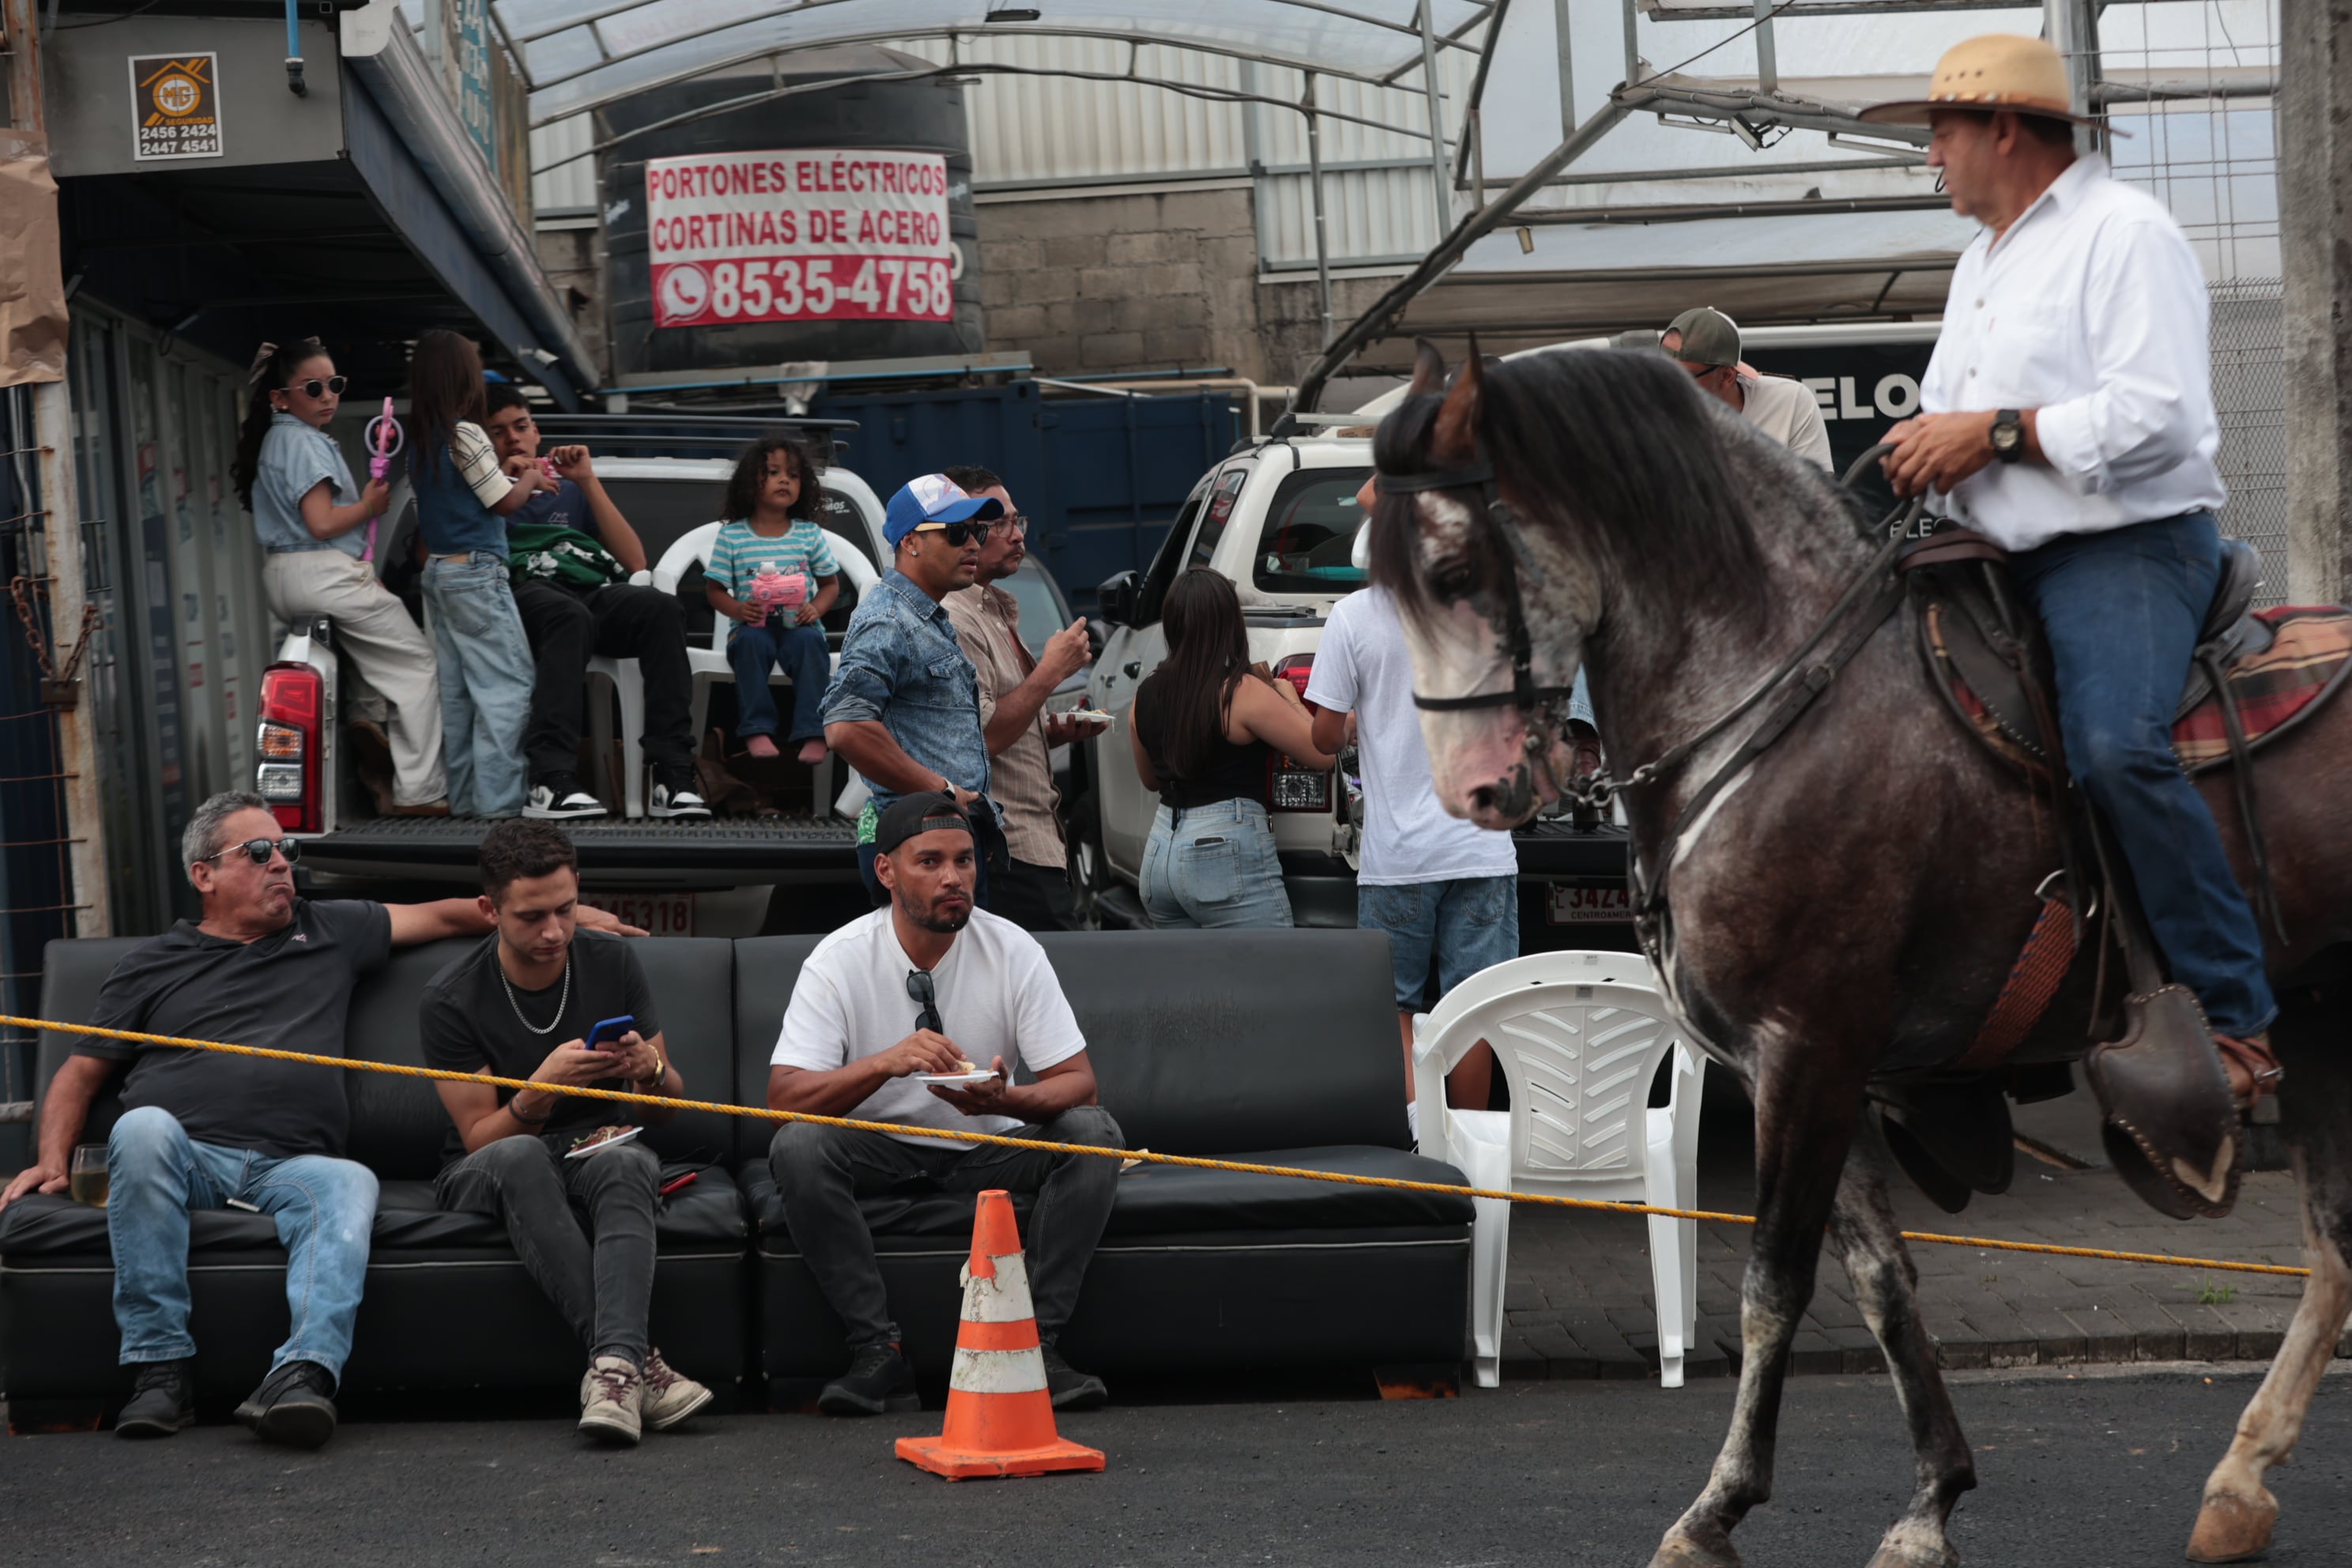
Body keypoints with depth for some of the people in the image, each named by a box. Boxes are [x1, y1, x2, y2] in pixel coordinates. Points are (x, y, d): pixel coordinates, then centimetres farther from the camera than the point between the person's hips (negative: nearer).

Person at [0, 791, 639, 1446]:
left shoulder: (329, 931, 28)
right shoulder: (154, 963, 23)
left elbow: (442, 916, 33)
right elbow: (82, 1073, 22)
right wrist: (52, 1160, 4)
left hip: (291, 1165, 1)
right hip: (181, 1160, -1)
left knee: (349, 1184, -33)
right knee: (143, 1127, -36)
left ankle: (304, 1372, -54)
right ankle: (162, 1364, -34)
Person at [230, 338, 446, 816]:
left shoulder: (276, 440, 19)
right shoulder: (305, 443, -12)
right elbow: (322, 523, -19)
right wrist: (371, 506, -3)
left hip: (283, 576, 10)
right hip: (326, 574, -10)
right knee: (418, 664, -5)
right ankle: (419, 791, -10)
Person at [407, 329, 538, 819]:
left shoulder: (420, 443, 11)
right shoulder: (466, 435, -14)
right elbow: (504, 502, -10)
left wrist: (516, 481, 18)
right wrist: (531, 480, 9)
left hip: (438, 572, 9)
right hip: (476, 572, -9)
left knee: (457, 689, 11)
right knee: (508, 686, -7)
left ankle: (464, 797, 12)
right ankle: (499, 801, -11)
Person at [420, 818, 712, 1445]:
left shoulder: (612, 963, 0)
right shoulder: (452, 1001, -10)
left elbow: (665, 1111, 7)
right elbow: (481, 1140, -10)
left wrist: (651, 1070, -17)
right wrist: (542, 1089, -29)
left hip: (595, 1155, 2)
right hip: (488, 1176, -2)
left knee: (624, 1161, -35)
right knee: (519, 1157, -38)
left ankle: (612, 1369, -54)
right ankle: (635, 1358, -46)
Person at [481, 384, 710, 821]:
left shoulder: (570, 488, 32)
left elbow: (634, 562, 18)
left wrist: (588, 481, 13)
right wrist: (516, 488, 5)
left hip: (596, 593, 3)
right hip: (524, 593, -3)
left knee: (660, 607, -32)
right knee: (569, 616, -40)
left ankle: (673, 777, -38)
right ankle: (551, 783, -51)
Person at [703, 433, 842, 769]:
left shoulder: (810, 534, 9)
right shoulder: (732, 537, 6)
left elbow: (831, 583, 14)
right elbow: (715, 589, 7)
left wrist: (816, 609, -8)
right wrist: (737, 610, -14)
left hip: (798, 625, 1)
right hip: (754, 624, -1)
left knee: (810, 641, -34)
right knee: (751, 641, -35)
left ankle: (813, 733, -38)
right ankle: (756, 731, -36)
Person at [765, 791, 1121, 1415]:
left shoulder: (1014, 951, -10)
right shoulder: (840, 959, -14)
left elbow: (1077, 1081, -13)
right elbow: (784, 1095, -23)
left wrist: (1005, 1099, -36)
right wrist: (887, 1063, -41)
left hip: (989, 1148, 1)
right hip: (879, 1148, -1)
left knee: (1095, 1134, -25)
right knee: (798, 1146, -32)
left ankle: (1034, 1344, -23)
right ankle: (878, 1352, -26)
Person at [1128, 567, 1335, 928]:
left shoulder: (1146, 696, 8)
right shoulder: (1241, 692, -12)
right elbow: (1322, 754, -9)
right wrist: (1291, 700, 8)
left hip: (1159, 857, 7)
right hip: (1227, 855, -7)